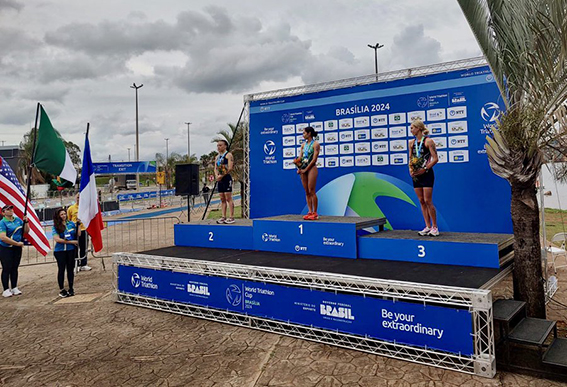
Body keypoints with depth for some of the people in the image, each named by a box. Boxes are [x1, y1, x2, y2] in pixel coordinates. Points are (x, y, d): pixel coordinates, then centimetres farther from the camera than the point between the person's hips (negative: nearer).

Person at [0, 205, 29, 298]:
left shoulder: (18, 220, 7)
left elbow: (26, 231, 12)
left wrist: (26, 222, -5)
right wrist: (17, 243, -19)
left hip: (17, 248, 5)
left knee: (15, 268, 12)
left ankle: (14, 288, 21)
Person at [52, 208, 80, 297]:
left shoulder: (71, 224, 6)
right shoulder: (56, 227, -4)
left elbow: (78, 234, 8)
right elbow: (57, 239, -13)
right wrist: (71, 241, -14)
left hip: (71, 250, 3)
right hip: (60, 251, -3)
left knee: (70, 269, 8)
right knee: (61, 269, 3)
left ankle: (71, 288, 19)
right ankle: (61, 290, 12)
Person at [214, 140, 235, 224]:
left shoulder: (228, 155, -4)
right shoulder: (217, 157, 19)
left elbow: (230, 168, -14)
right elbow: (215, 168, 16)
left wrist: (222, 176, -16)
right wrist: (216, 176, -3)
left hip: (227, 178, -8)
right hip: (220, 179, 8)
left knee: (228, 198, -9)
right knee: (222, 199, 7)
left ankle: (231, 217, -7)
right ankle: (224, 217, 11)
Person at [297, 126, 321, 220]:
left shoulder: (315, 144, -4)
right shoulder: (303, 144, 15)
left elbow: (314, 159, -11)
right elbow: (300, 158, 12)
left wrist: (306, 169, -14)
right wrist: (299, 168, -4)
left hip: (311, 168, -6)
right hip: (303, 169, 6)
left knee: (311, 191, -8)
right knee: (307, 192, 5)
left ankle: (315, 213, -2)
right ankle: (310, 212, 9)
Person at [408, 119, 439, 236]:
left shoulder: (428, 141, -6)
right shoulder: (411, 142, 12)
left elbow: (435, 159, -10)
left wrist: (424, 169, -17)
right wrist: (410, 169, -3)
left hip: (426, 174, -6)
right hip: (416, 175, 6)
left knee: (428, 201, -7)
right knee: (421, 201, 7)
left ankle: (435, 227, 4)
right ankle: (428, 227, 13)